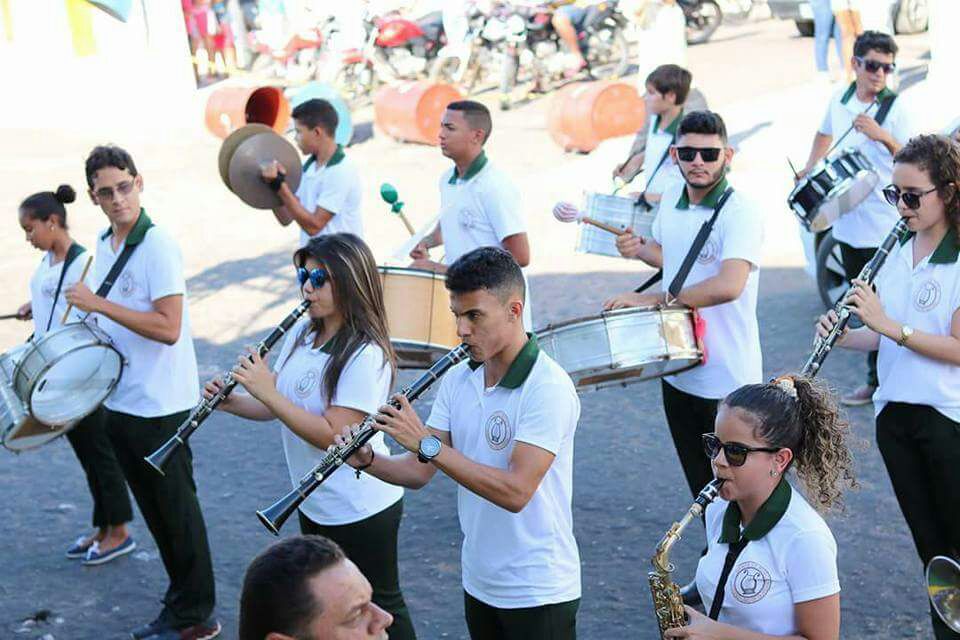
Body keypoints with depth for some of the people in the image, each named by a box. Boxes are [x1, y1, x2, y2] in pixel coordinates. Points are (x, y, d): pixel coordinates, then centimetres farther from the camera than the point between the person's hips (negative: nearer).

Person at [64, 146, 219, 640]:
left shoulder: (158, 246, -17)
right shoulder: (104, 244, 9)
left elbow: (168, 328, -25)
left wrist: (98, 303, -24)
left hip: (160, 407, -8)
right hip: (119, 401, 8)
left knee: (177, 511, 3)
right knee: (154, 510, 16)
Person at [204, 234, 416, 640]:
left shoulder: (366, 355, -24)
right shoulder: (302, 331, 2)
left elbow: (331, 435, -28)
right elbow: (276, 405, 9)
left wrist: (266, 391, -27)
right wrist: (232, 402, -11)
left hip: (359, 509, -8)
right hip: (313, 503, 9)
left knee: (379, 607, 8)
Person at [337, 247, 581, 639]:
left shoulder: (548, 388, -20)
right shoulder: (458, 379, 2)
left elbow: (515, 492, -28)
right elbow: (419, 472, 2)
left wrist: (426, 443, -29)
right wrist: (368, 460, -18)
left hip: (539, 593, -6)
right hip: (479, 584, 7)